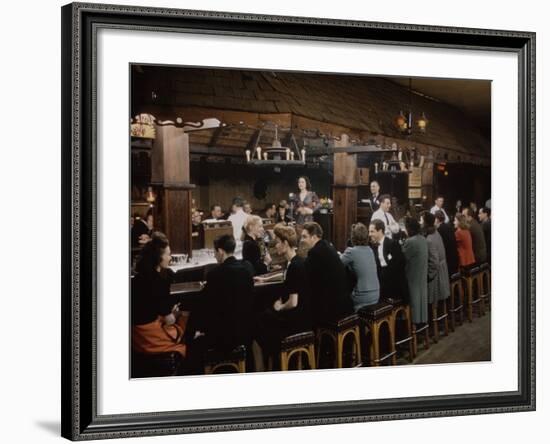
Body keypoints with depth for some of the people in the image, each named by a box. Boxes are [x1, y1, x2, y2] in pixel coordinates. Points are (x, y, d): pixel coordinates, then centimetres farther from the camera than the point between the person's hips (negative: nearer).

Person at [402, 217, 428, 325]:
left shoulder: (410, 242, -22)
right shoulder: (423, 239, 6)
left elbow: (402, 258, -15)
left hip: (413, 277, -8)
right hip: (422, 275, 8)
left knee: (414, 300, 0)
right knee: (421, 298, 15)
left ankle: (415, 322, 5)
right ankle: (423, 320, 21)